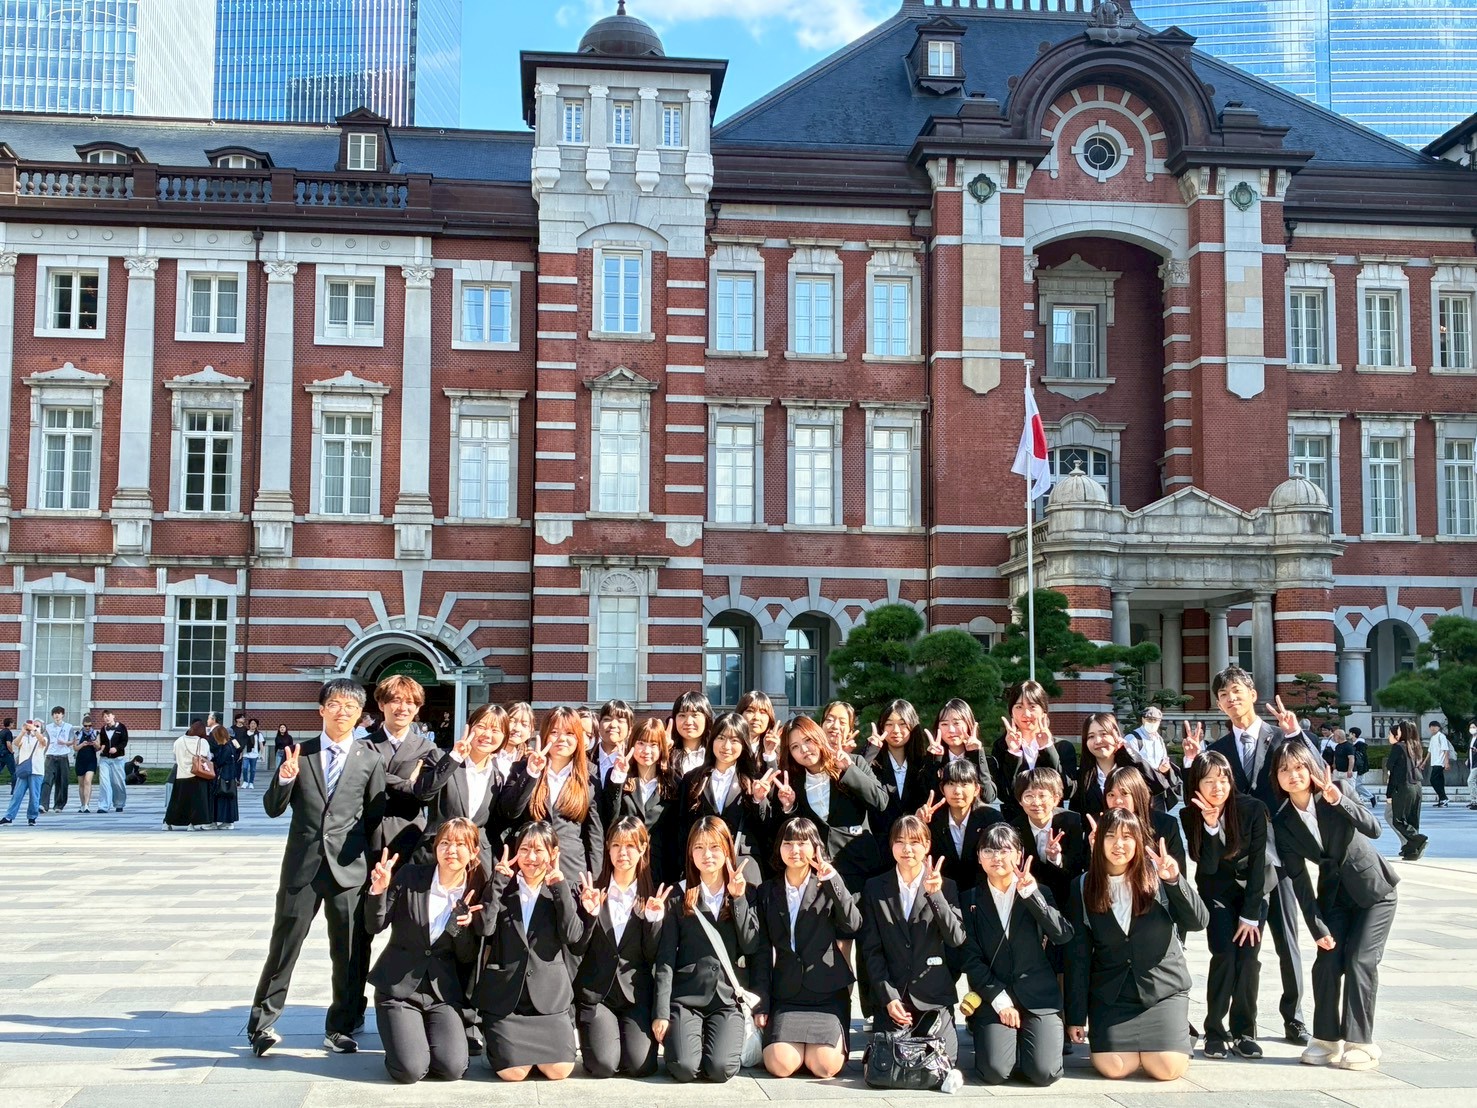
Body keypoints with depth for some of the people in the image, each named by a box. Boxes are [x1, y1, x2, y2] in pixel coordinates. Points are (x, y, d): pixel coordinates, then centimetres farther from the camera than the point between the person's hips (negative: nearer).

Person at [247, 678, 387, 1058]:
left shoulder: (370, 760, 3)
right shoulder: (299, 754, 5)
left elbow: (376, 818, 5)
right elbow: (273, 809, 6)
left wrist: (375, 869, 2)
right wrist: (285, 778, -13)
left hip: (349, 869, 0)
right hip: (302, 866, 0)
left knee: (348, 952, 6)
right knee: (283, 945, 3)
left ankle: (340, 1027, 19)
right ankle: (262, 1023, 15)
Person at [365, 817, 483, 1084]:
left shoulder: (475, 894, -1)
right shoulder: (410, 877, -5)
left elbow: (468, 957, 0)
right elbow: (376, 926, -5)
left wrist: (465, 926, -21)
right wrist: (378, 891, -24)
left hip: (443, 992, 2)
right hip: (398, 986, -2)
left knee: (453, 1069, -16)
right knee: (410, 1070, -18)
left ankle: (424, 1036, 16)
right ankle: (402, 1038, 16)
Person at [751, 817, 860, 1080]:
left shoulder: (828, 887, 6)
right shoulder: (767, 892, 11)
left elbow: (852, 925, -12)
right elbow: (762, 952, 10)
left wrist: (831, 878, -19)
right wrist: (760, 1003, 2)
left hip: (828, 991, -1)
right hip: (786, 995, 1)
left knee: (825, 1066, -17)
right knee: (781, 1065, -18)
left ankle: (837, 1041, 17)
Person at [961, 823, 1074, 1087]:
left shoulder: (1038, 894, 5)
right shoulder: (971, 900, 4)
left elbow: (1063, 935, -13)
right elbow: (972, 960, 0)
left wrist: (1030, 893, -21)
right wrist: (1000, 1001, -10)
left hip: (1038, 995, 0)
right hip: (993, 996, 0)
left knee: (1044, 1072, -16)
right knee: (995, 1072, -19)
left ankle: (1024, 1038, 16)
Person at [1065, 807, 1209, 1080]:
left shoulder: (1157, 875, -3)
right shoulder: (1084, 887, -1)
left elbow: (1198, 922, -11)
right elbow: (1077, 955, 1)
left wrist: (1174, 880, -27)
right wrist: (1076, 1016, 0)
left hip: (1163, 988, -1)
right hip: (1111, 993, 1)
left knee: (1167, 1069, -16)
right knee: (1112, 1068, -17)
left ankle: (1180, 1031, 19)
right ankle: (1139, 1044, 18)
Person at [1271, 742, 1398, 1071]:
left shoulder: (1337, 790, -14)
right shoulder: (1283, 823, -9)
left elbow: (1374, 830, -26)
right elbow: (1298, 879, -8)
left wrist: (1339, 801, -39)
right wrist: (1317, 927, -13)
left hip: (1373, 889, -3)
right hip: (1333, 893, 3)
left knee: (1359, 960, -12)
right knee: (1327, 962, -8)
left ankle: (1360, 1043, -5)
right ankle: (1327, 1040, 4)